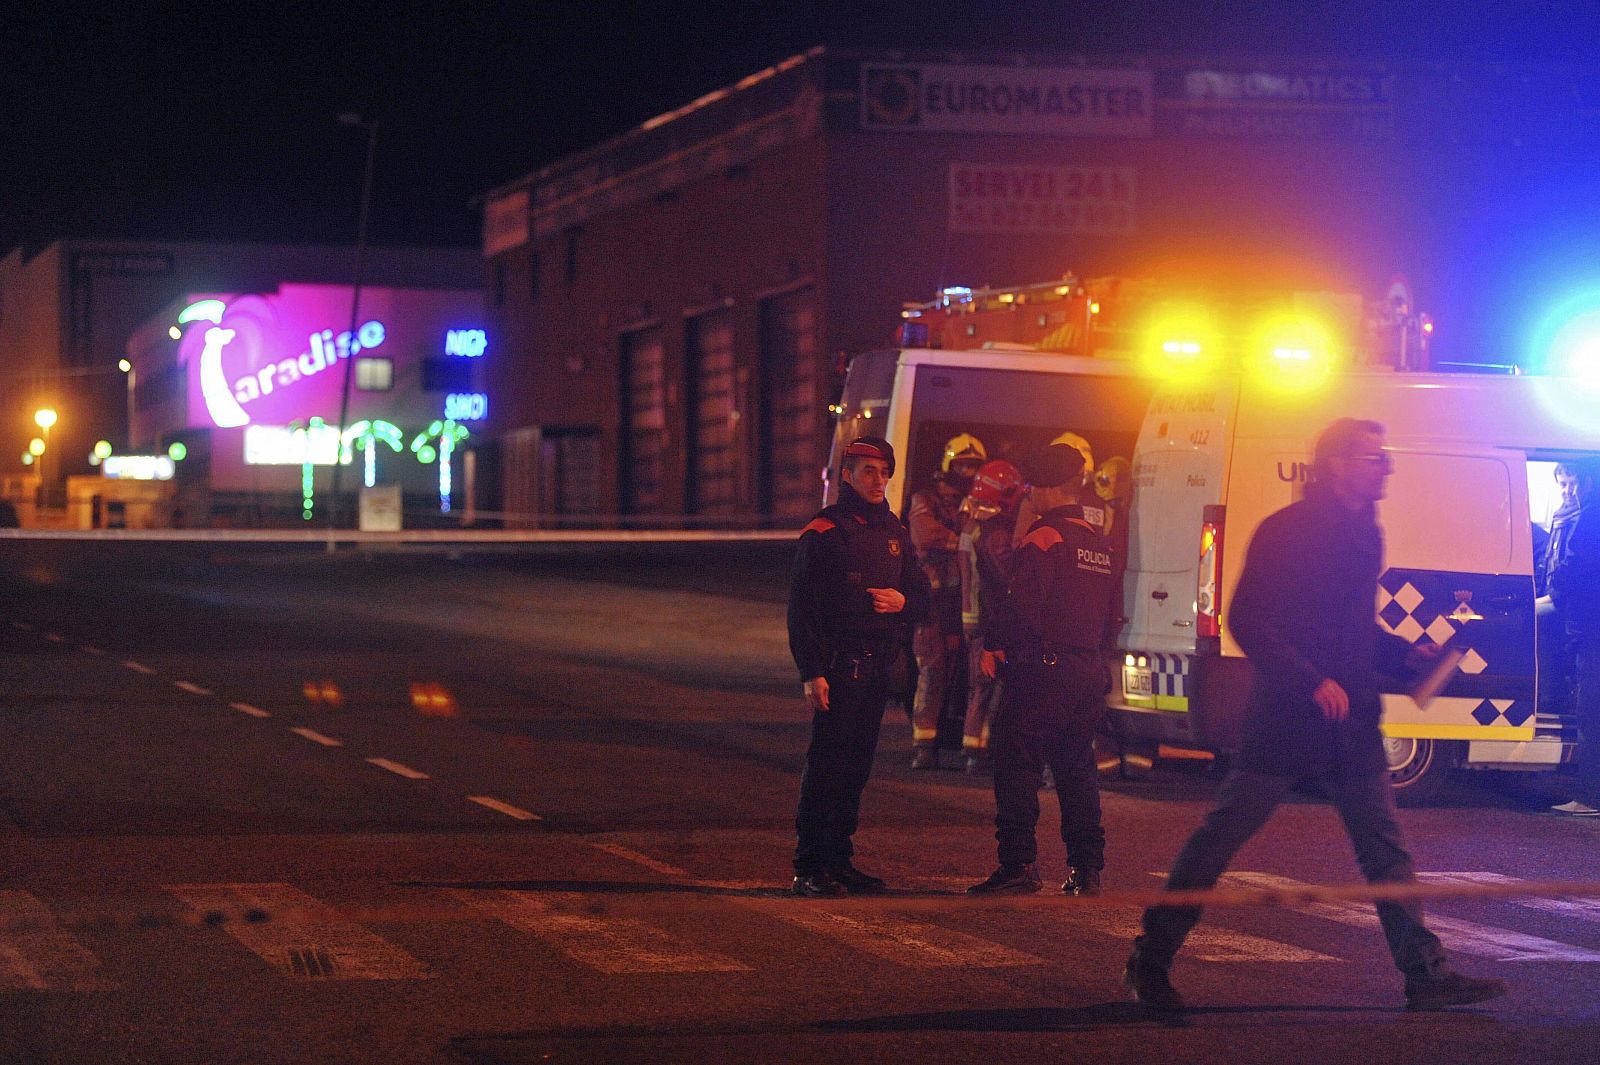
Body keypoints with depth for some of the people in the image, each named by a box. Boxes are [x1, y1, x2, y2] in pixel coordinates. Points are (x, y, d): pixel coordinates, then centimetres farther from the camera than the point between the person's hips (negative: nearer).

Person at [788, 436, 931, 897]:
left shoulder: (893, 531, 16)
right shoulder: (823, 532, -5)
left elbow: (921, 595, 21)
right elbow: (801, 609, -10)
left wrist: (903, 601, -4)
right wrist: (811, 673, -16)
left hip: (877, 666, 7)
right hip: (837, 664, -7)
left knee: (857, 765, 9)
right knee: (826, 764, -9)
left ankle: (839, 861, 16)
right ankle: (809, 867, -6)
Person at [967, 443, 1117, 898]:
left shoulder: (1045, 536, -12)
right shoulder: (1099, 543, 16)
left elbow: (1023, 602, -19)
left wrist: (993, 645, -8)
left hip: (1042, 671, -8)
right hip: (1089, 670, 8)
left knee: (1017, 767, -4)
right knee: (1078, 771, 12)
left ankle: (1019, 864, -9)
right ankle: (1086, 871, 11)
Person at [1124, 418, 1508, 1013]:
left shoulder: (1363, 533, 14)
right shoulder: (1287, 531, -10)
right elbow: (1246, 620, -16)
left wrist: (1405, 656, 7)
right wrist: (1313, 683, -21)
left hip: (1350, 724, 7)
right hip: (1286, 719, -7)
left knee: (1386, 850, 5)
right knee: (1220, 837, -1)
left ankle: (1426, 975, 8)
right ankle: (1150, 961, 7)